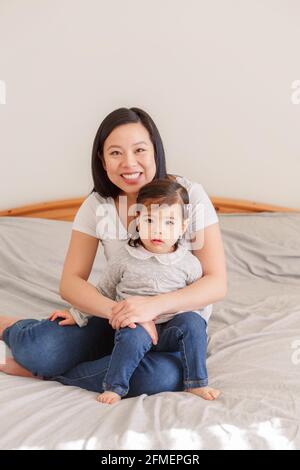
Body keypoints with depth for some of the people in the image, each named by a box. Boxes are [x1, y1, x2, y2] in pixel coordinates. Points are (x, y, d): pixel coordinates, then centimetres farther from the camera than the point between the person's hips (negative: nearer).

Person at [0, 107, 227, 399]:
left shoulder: (189, 196, -12)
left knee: (164, 376, -37)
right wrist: (114, 310, -28)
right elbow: (70, 282, -6)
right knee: (36, 347, -26)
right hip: (120, 317, 1)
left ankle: (40, 372, -15)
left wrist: (155, 305, -32)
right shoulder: (98, 205, -4)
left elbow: (217, 283, -14)